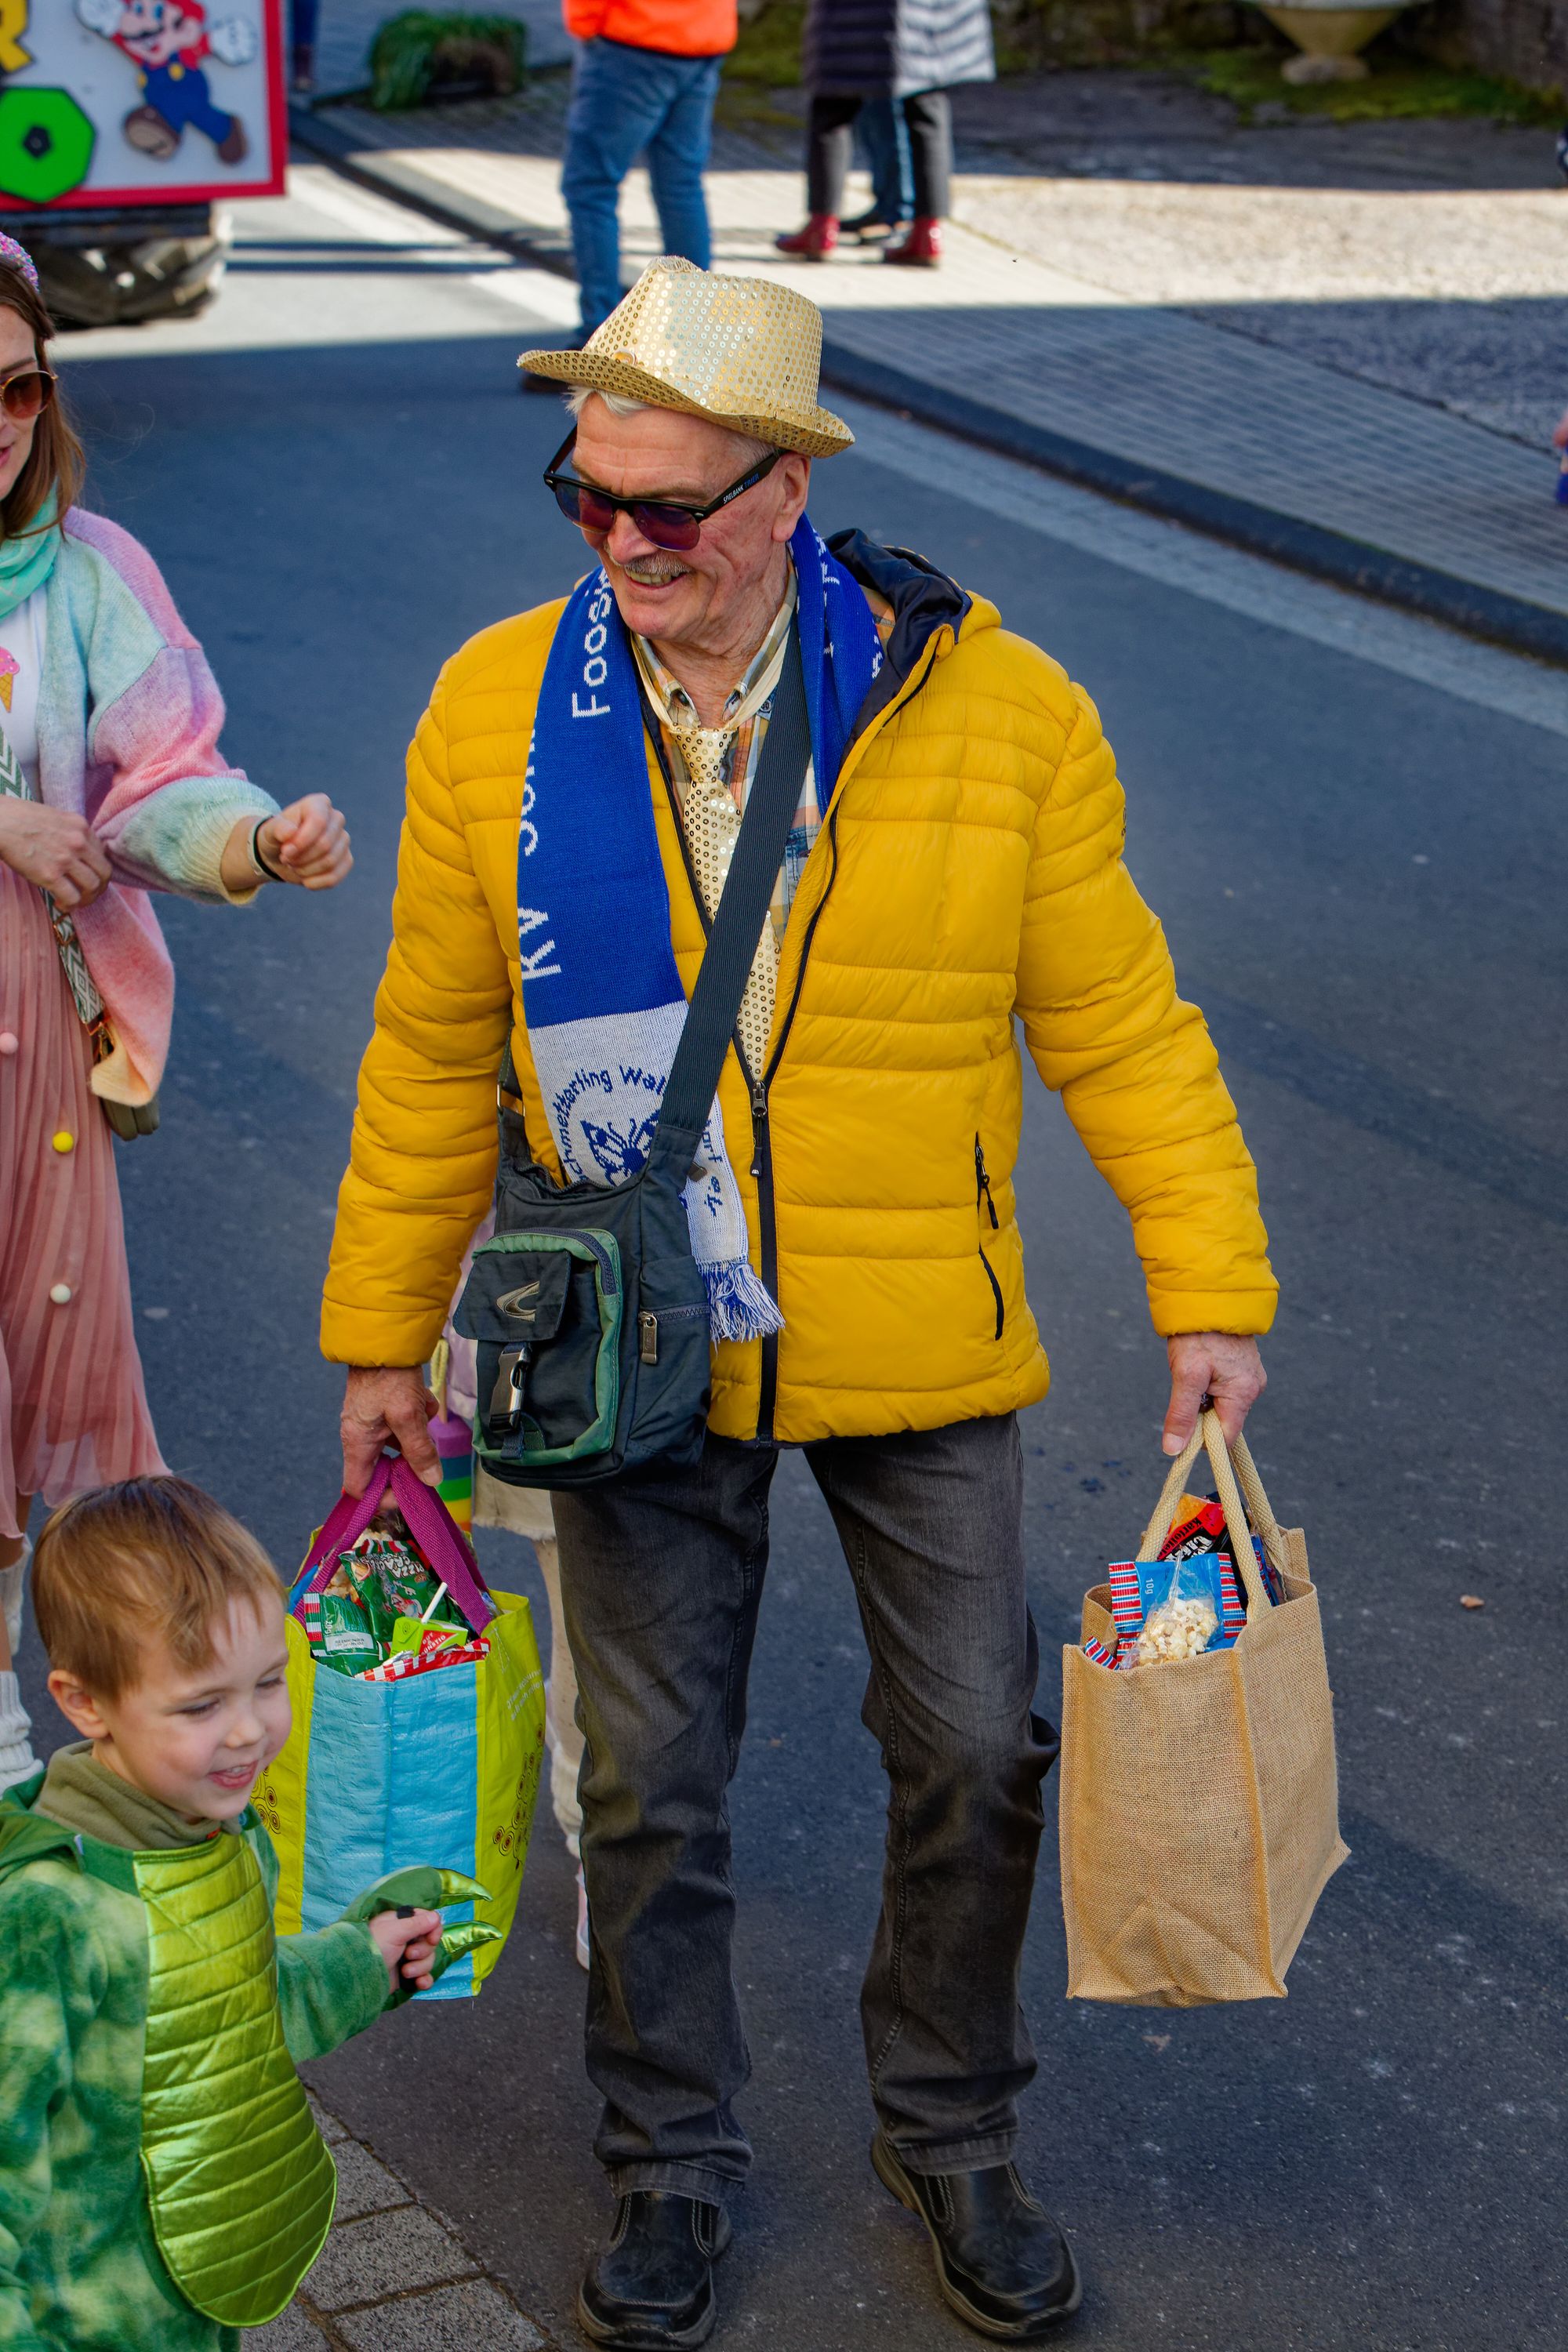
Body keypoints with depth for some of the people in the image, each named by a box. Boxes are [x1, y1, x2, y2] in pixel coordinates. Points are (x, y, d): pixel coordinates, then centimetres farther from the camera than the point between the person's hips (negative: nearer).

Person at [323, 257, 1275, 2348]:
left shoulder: (993, 704, -11)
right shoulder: (496, 712, -7)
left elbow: (1119, 1024, -3)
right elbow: (435, 1056, 2)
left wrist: (1209, 1288, -7)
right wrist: (382, 1331, 5)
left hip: (923, 1357, 0)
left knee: (977, 1753, 12)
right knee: (651, 1783, 12)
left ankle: (953, 2134, 37)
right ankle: (671, 2160, 34)